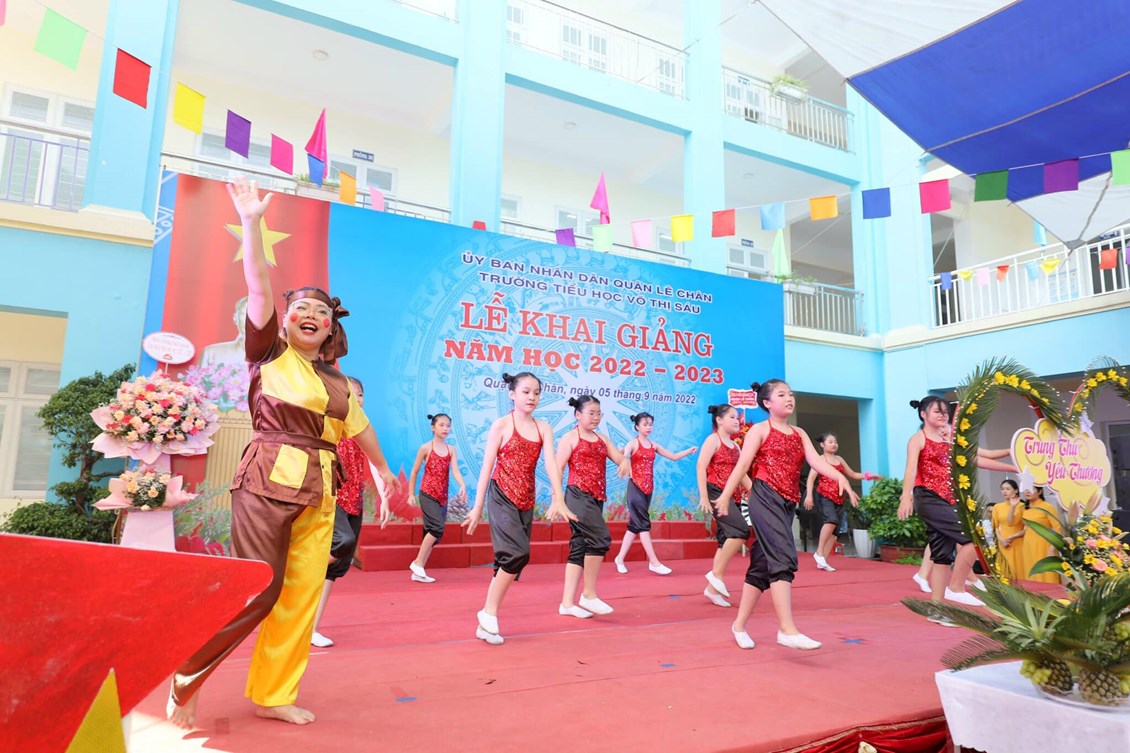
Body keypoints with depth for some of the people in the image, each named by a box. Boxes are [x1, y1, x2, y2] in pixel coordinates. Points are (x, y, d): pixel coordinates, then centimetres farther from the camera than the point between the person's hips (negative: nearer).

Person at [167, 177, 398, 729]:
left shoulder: (338, 383, 15)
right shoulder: (269, 354, 1)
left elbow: (359, 427, 25)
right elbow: (258, 288, -10)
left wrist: (383, 470, 34)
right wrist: (251, 222, -15)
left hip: (318, 493, 5)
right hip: (268, 480, -5)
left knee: (302, 595, 4)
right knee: (258, 591, -6)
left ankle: (273, 695, 20)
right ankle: (185, 679, 17)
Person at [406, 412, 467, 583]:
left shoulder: (451, 450, 7)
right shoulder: (426, 448, -4)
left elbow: (455, 471, -6)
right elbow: (414, 471, 3)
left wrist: (463, 485, -25)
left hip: (442, 497, 5)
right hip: (427, 494, -5)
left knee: (433, 532, 6)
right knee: (438, 527, -20)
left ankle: (418, 573, 15)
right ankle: (417, 563, -7)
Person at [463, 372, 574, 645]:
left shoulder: (543, 428, 7)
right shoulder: (501, 425, -4)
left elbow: (551, 464, -5)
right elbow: (487, 467, -4)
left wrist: (558, 499, -18)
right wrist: (478, 506, -5)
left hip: (526, 502, 6)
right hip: (501, 497, -5)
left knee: (509, 561, 7)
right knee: (518, 553, -21)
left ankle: (486, 623, 18)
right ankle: (489, 613, -5)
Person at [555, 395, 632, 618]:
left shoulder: (602, 439, 17)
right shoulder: (570, 438, -2)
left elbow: (619, 458, 8)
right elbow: (557, 470, -7)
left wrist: (625, 462, -17)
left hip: (597, 498, 7)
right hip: (579, 496, -7)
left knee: (579, 548, 8)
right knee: (601, 538, -17)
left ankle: (567, 603, 13)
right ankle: (589, 595, -5)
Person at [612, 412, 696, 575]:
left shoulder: (653, 445, 12)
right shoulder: (633, 443, -6)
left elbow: (674, 456, 15)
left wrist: (690, 451, 3)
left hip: (648, 488, 7)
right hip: (636, 487, -7)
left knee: (635, 525, 10)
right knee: (643, 524, -7)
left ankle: (620, 558, 19)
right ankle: (654, 562, -5)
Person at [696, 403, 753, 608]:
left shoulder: (735, 446, 19)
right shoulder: (713, 440, -5)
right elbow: (701, 467, -14)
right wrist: (704, 497, -21)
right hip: (716, 493, -8)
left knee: (726, 540, 6)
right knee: (742, 530, -20)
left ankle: (712, 588, 12)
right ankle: (717, 574, -10)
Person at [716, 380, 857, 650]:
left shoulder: (799, 434, 18)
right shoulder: (760, 429, 1)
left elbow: (816, 460, 2)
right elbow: (742, 465, -5)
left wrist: (840, 477, -18)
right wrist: (725, 497, -9)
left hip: (788, 503, 7)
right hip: (766, 498, -7)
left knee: (762, 564, 10)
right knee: (783, 558, -19)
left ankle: (739, 625, 20)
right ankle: (787, 630, -20)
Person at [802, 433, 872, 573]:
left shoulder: (840, 459, 19)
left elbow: (852, 474, 26)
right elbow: (811, 478, -9)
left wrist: (867, 476, 8)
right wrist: (809, 495, -22)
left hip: (838, 498, 7)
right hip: (824, 496, -7)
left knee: (834, 530, 2)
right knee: (831, 520, -31)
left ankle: (823, 561, 8)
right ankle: (819, 552, -20)